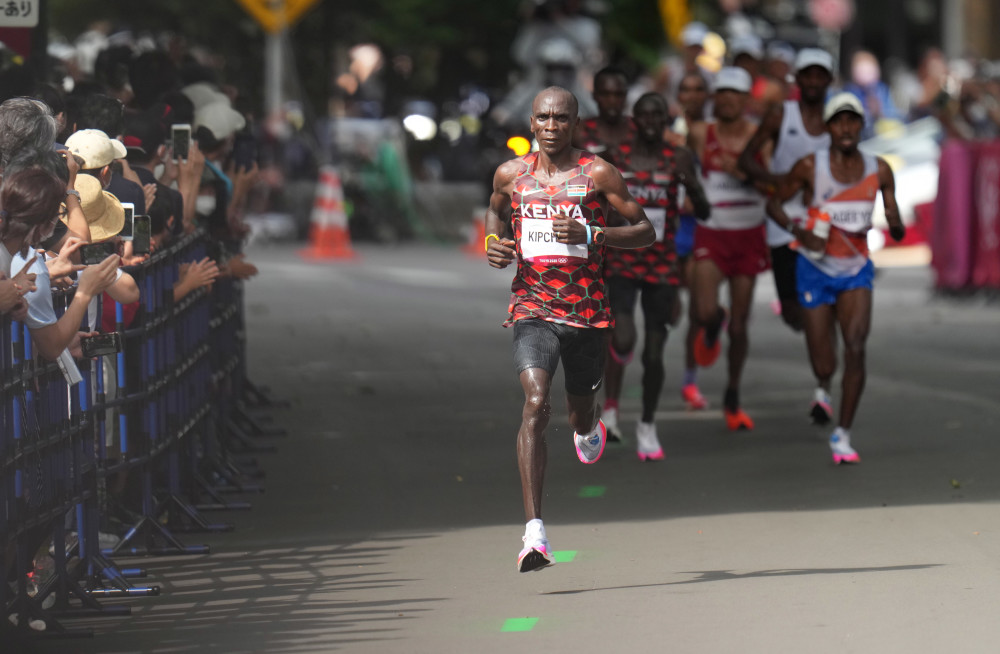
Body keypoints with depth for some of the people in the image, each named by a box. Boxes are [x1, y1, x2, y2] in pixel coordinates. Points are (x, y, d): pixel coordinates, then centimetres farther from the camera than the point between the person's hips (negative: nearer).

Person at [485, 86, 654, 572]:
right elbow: (496, 210, 26)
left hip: (587, 310, 0)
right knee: (535, 404, -21)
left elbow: (645, 232, -3)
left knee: (581, 410, 18)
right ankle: (534, 532, -27)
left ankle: (587, 427, 62)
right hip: (533, 308, 0)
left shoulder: (598, 174, -4)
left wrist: (590, 234, -19)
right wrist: (494, 244, 4)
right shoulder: (511, 175, 4)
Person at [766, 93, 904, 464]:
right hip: (816, 270, -1)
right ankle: (823, 385, 40)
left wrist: (895, 226, -20)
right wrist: (798, 232, -16)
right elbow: (774, 203, 2)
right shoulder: (810, 166, -9)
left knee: (855, 347, -21)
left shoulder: (878, 171, -1)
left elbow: (898, 232, 4)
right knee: (824, 365, -1)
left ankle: (843, 435, -13)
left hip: (856, 270, 1)